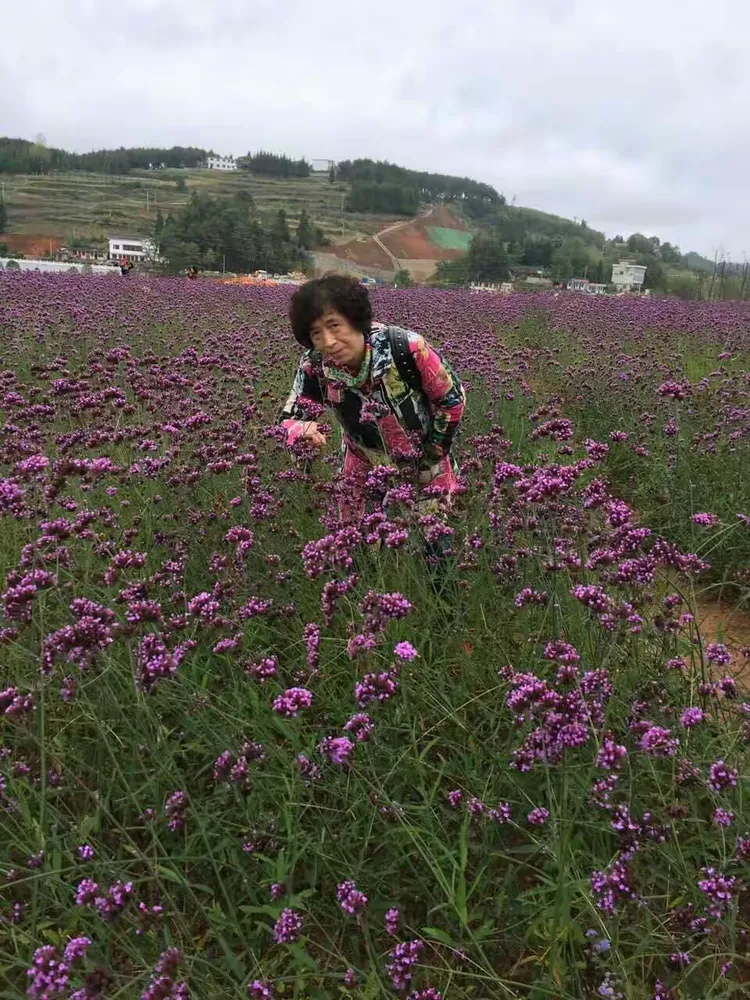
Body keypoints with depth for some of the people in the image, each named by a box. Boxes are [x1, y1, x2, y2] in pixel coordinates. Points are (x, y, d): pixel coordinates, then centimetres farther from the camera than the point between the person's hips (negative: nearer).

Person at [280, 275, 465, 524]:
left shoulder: (405, 347, -32)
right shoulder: (314, 367, -23)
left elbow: (453, 398, -18)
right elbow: (289, 419, -12)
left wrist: (432, 455, -9)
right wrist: (304, 429, -37)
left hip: (424, 464, -2)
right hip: (366, 467, 2)